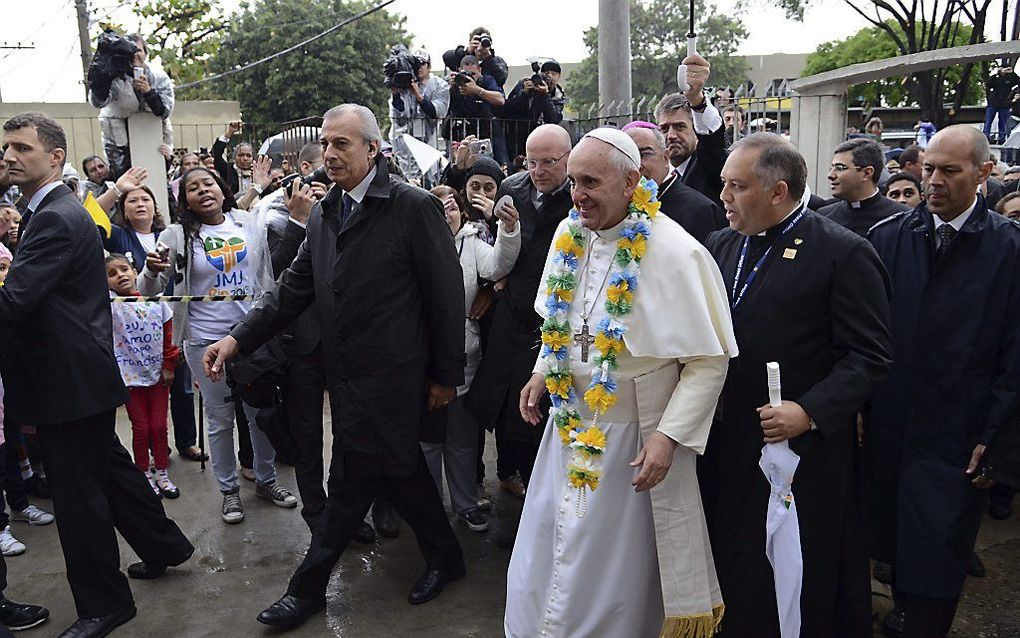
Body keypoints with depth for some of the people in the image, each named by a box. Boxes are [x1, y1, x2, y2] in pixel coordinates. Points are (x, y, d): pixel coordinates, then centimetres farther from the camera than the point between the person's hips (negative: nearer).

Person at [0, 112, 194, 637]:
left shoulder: (56, 219, -19)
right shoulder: (52, 211, 14)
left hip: (70, 382, -10)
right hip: (82, 376, 10)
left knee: (77, 495, 2)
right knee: (109, 466, 22)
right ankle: (164, 545, 39)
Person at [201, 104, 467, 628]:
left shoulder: (414, 206, -12)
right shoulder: (324, 215, 10)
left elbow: (446, 295, -10)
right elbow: (294, 288, 10)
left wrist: (446, 376, -8)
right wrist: (238, 338, 0)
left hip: (387, 377, -7)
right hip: (347, 373, 7)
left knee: (351, 481, 3)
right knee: (400, 467, 17)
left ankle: (308, 588, 21)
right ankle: (444, 558, 36)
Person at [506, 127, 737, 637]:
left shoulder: (676, 253, -19)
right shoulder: (569, 236, 1)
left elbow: (709, 360, -16)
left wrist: (670, 435, -22)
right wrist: (544, 369, 4)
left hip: (633, 439, -6)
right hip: (568, 422, 6)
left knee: (612, 571, 9)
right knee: (544, 562, 17)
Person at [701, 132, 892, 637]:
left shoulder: (844, 253, -11)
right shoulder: (721, 245, 9)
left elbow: (869, 356, -12)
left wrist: (810, 411, -21)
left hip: (803, 445, -5)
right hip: (726, 442, 5)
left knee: (804, 579, 10)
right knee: (731, 563, 15)